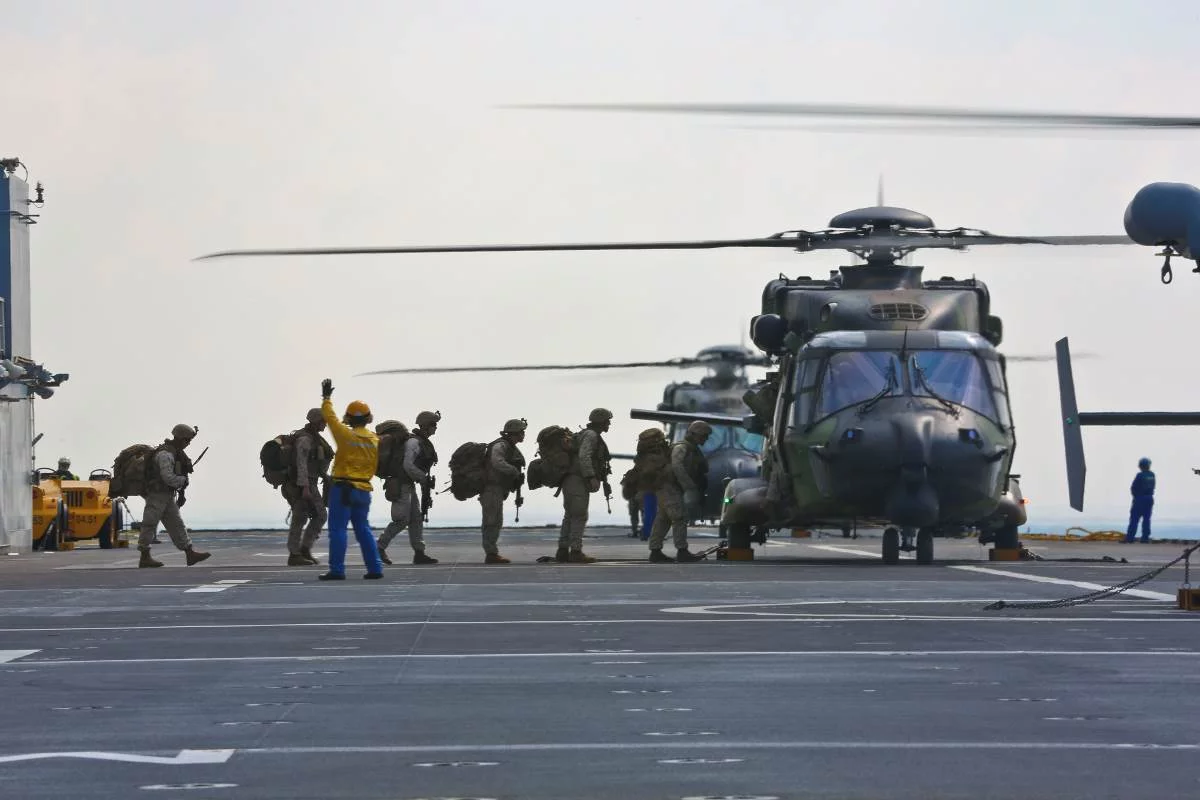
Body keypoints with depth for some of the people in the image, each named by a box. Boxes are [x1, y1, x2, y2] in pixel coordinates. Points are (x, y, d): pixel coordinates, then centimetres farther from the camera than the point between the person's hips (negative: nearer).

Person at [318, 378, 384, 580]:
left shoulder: (346, 435, -9)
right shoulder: (375, 440, 5)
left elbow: (330, 417, 2)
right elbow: (375, 466, 11)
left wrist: (327, 398, 14)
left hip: (343, 489, -5)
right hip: (364, 490, 5)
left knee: (338, 529, -3)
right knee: (363, 529, 13)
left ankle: (337, 569, -6)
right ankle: (375, 568, 10)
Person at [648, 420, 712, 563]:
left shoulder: (694, 450, 19)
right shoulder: (681, 448, -12)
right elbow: (677, 467, -26)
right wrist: (689, 487, -30)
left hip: (675, 488, 10)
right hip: (668, 485, -10)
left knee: (663, 519, 9)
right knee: (680, 517, -15)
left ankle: (655, 551, 11)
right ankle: (682, 551, -19)